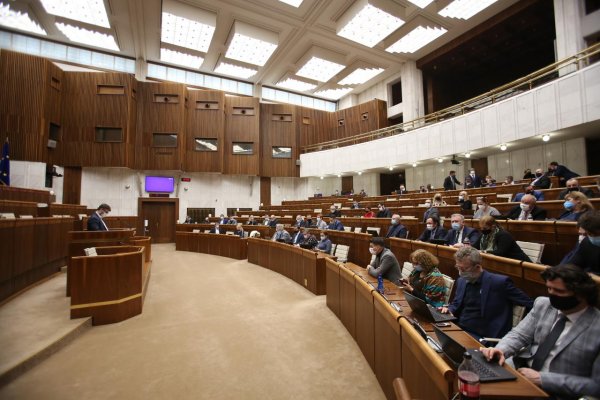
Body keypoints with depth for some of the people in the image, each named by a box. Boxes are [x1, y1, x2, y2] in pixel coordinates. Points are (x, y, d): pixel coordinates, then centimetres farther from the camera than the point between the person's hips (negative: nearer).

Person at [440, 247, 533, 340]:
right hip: (457, 329, 6)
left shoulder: (500, 282, -10)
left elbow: (529, 304, -1)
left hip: (479, 336, -6)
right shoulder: (461, 281, 7)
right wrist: (449, 309, -1)